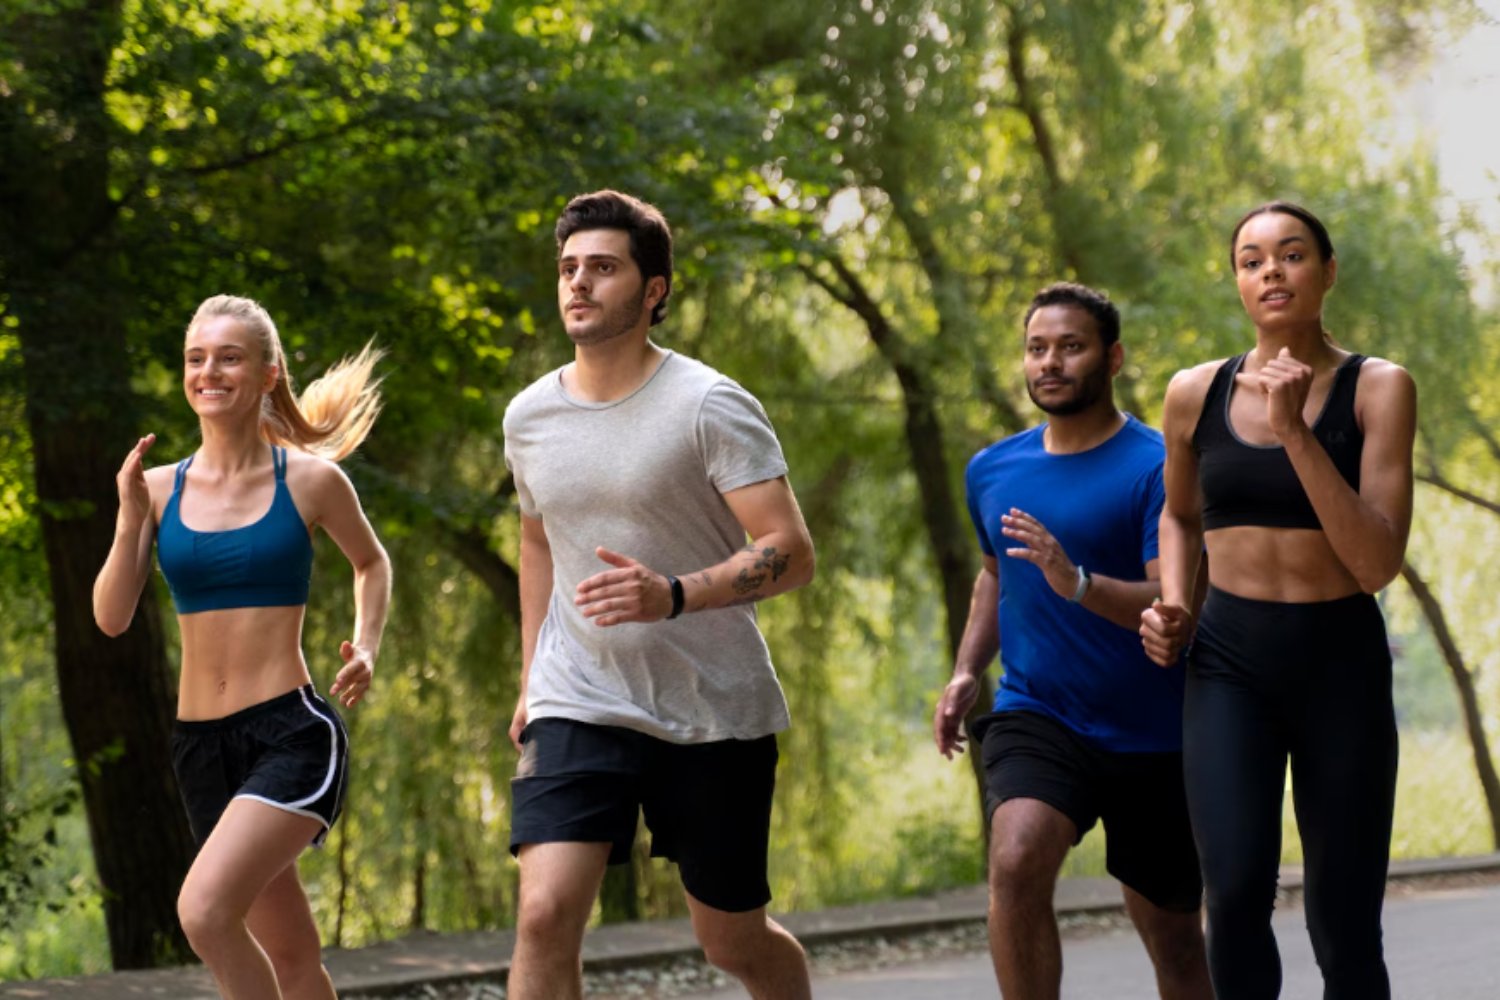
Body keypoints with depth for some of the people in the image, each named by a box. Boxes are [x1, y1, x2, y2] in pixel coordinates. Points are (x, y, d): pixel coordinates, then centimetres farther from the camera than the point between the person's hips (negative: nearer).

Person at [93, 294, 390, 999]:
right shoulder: (159, 488, 5)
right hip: (200, 744, 5)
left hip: (292, 734, -5)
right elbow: (111, 618, -2)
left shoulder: (310, 480, -3)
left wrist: (366, 649, 0)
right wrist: (130, 520, -14)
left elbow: (371, 562, 16)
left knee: (204, 910, -26)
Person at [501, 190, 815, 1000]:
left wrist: (674, 595, -33)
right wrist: (532, 677, 22)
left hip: (715, 712, -3)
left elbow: (790, 554, -18)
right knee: (544, 914, -17)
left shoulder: (710, 406, -11)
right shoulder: (529, 417, 5)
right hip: (579, 706, 3)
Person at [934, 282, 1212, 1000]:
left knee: (1172, 935, 9)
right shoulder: (992, 471, 7)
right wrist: (967, 671, 13)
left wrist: (1077, 584, -35)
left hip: (1152, 734, -3)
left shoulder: (1155, 469, -10)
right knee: (1016, 865, -26)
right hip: (1036, 718, 3)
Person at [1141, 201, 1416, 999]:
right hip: (1228, 663, 1)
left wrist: (1294, 431, -20)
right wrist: (1171, 606, 4)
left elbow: (1378, 563, -15)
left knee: (1343, 928, 2)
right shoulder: (1196, 394, 3)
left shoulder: (1377, 389, -5)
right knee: (1237, 892, -21)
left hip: (1342, 663, -1)